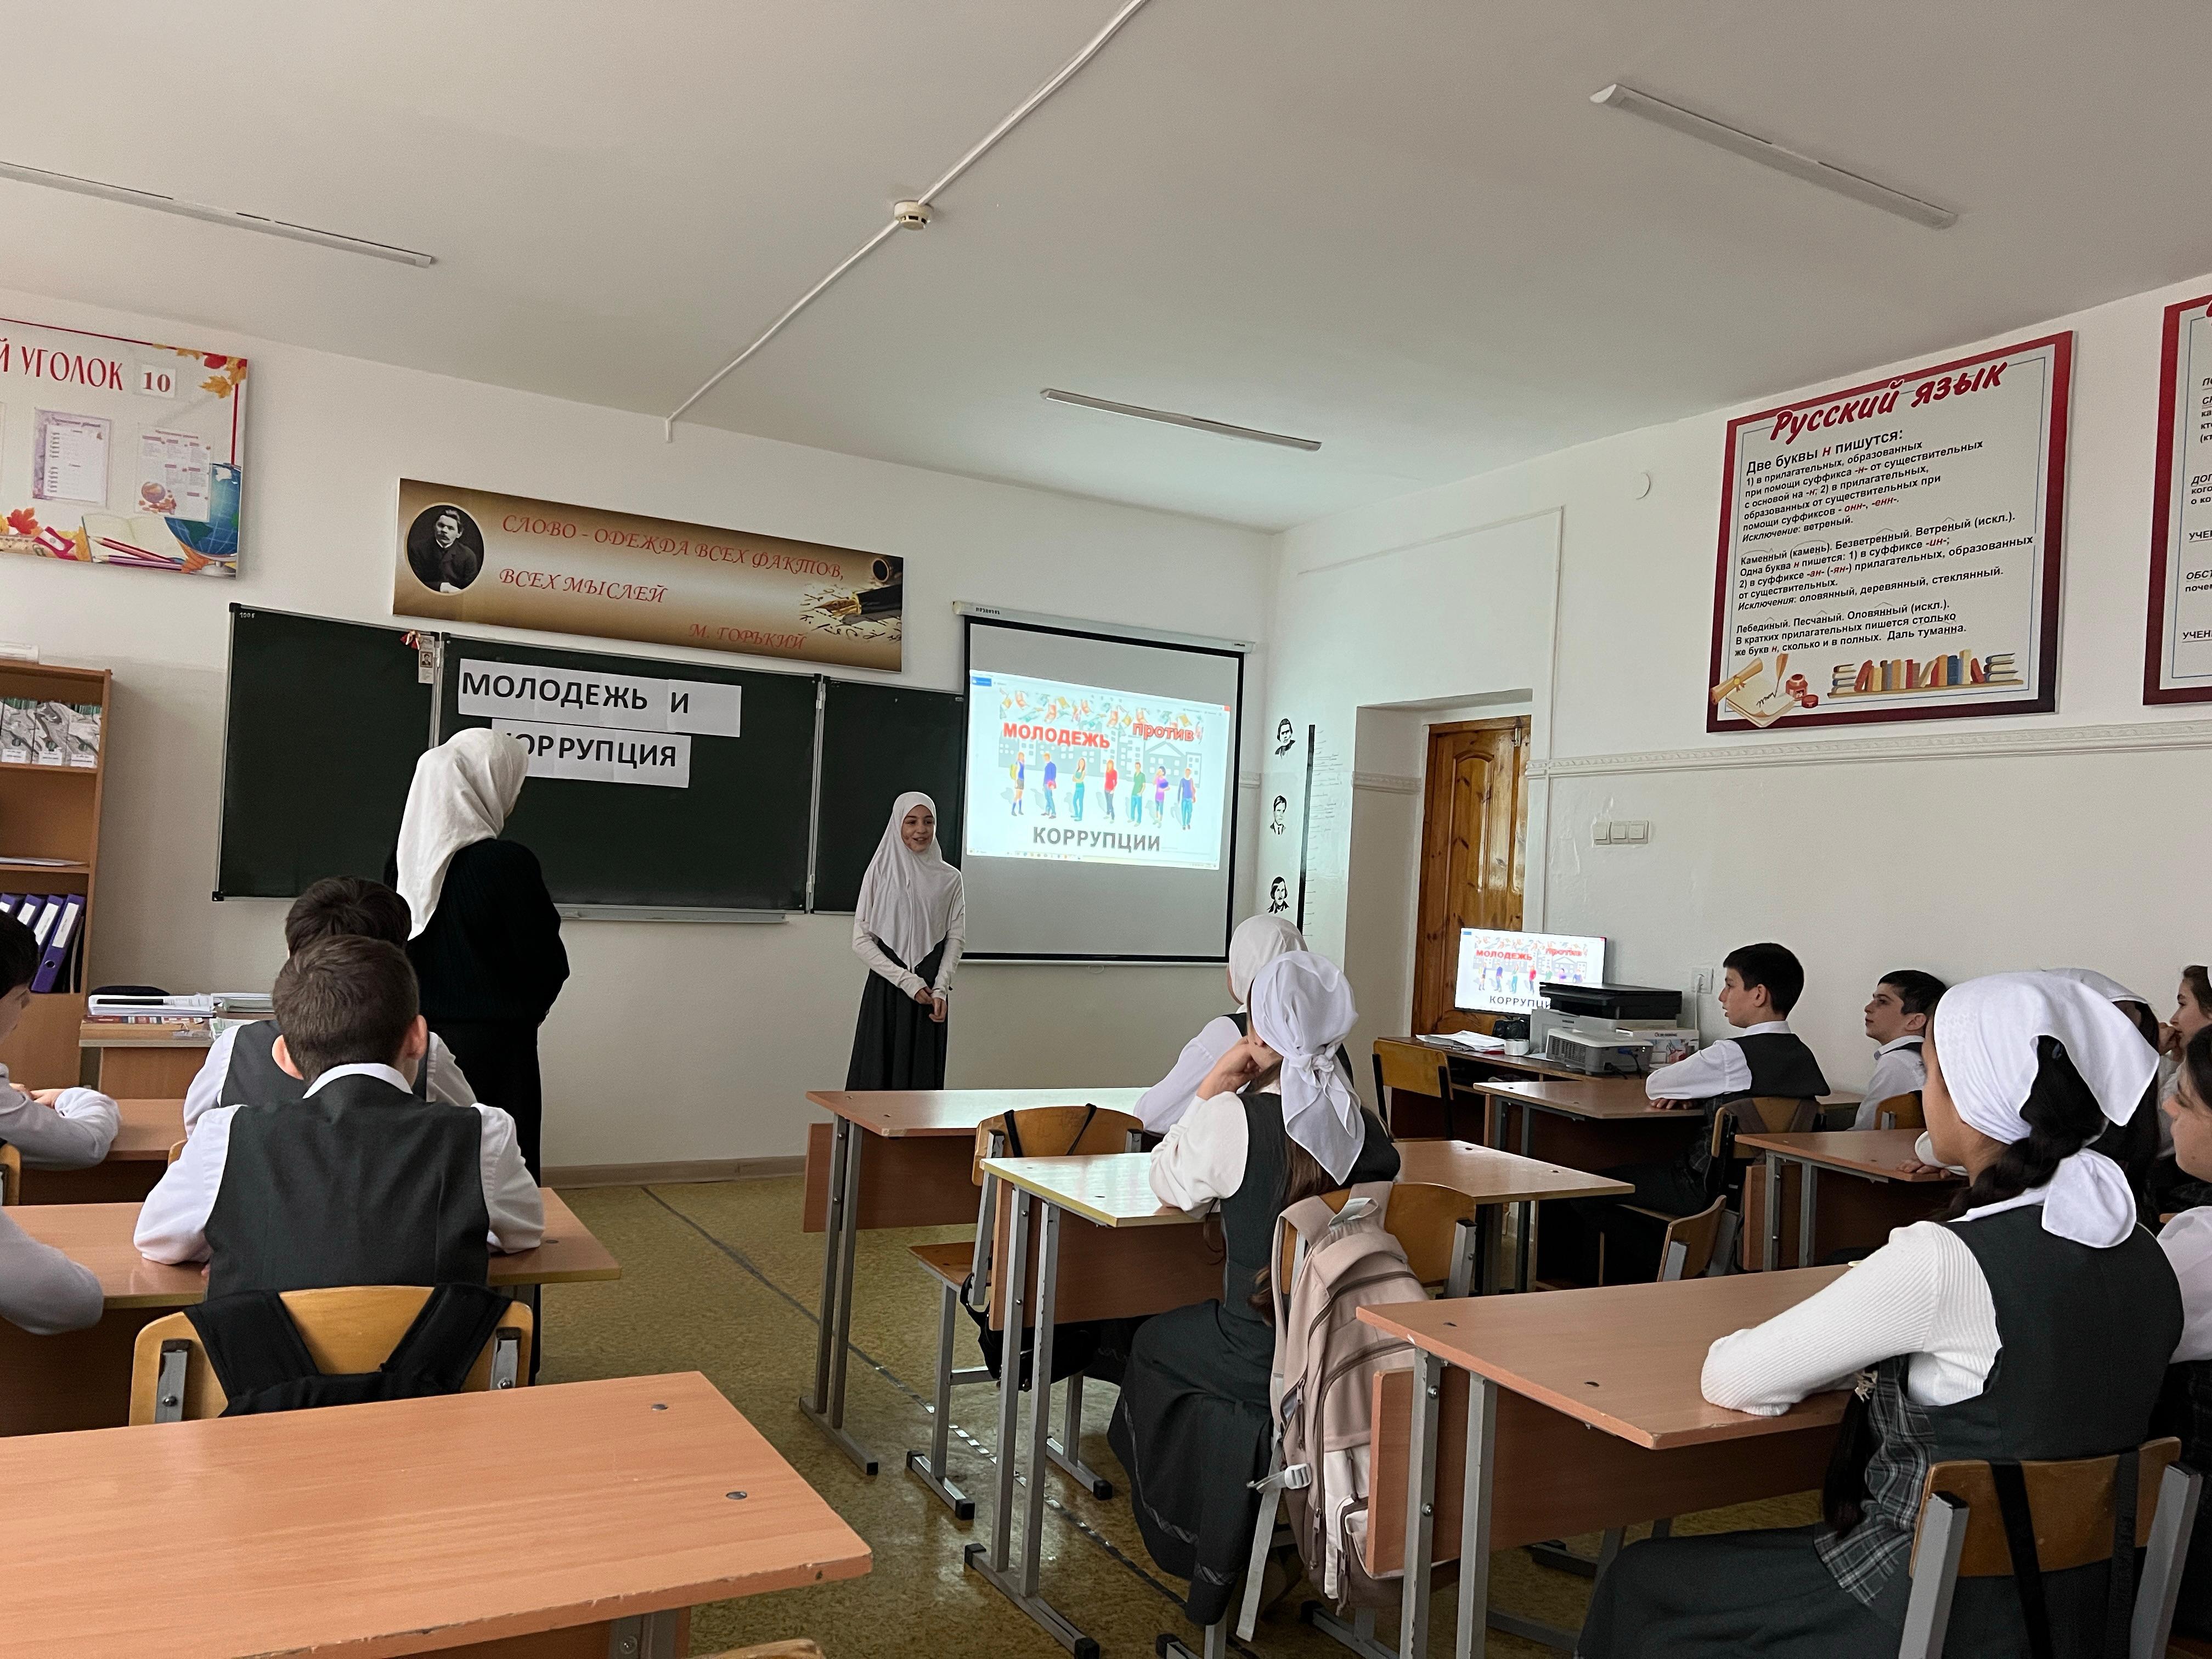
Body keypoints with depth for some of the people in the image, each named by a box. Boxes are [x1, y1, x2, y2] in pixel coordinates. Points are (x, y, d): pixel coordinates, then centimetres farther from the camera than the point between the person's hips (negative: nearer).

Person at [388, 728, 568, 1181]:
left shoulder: (409, 856, 0)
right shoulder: (508, 862, -18)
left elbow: (396, 944, 11)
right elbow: (547, 962, -12)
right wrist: (525, 1010, 8)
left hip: (421, 1037, 7)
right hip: (493, 1047, -7)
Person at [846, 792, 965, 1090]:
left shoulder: (949, 879, 7)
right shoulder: (880, 872, 2)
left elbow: (956, 937, 5)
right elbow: (861, 940, -2)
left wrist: (940, 989, -9)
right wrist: (906, 981, -9)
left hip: (930, 993, 1)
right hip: (884, 990, -1)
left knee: (922, 1077, 1)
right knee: (878, 1075, -2)